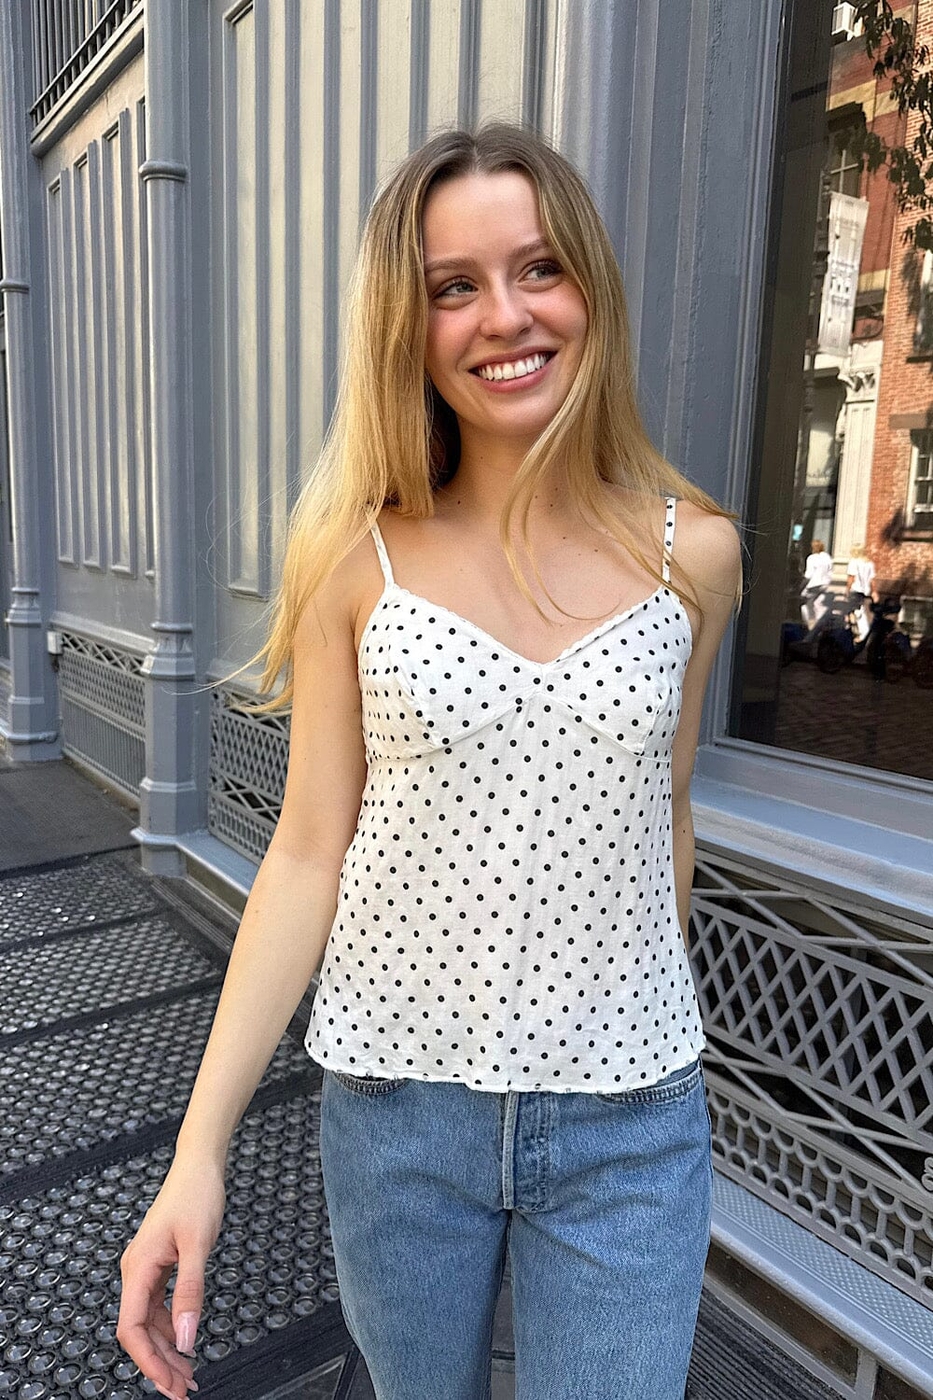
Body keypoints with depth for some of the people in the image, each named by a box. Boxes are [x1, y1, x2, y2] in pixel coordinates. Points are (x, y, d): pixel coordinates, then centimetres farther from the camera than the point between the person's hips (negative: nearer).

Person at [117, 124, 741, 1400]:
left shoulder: (691, 552, -5)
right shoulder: (360, 560, -9)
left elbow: (662, 817, 6)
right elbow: (310, 852, -7)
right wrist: (199, 1150, -8)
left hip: (629, 1123, 0)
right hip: (398, 1103, 1)